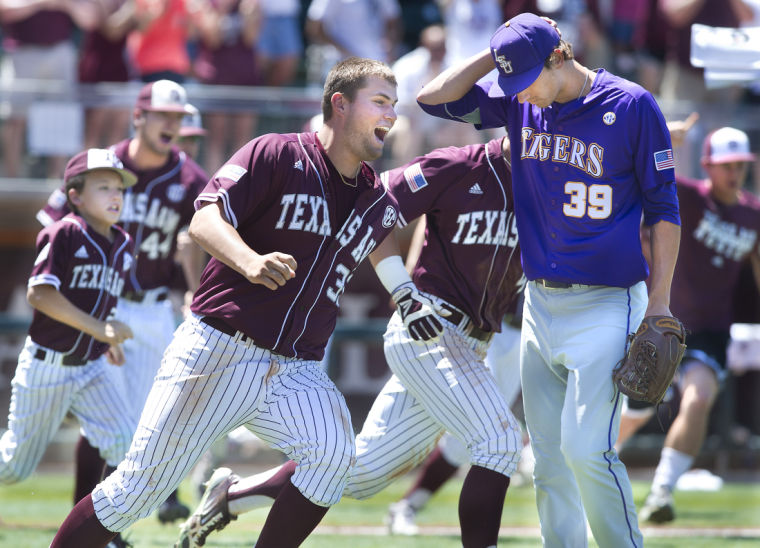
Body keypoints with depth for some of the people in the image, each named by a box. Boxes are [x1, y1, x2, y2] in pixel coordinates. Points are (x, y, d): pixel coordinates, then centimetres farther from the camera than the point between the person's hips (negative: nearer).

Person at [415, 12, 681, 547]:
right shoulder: (519, 101, 5)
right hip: (540, 302, 6)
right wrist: (498, 53, -2)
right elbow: (435, 98, 4)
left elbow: (663, 208, -5)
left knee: (586, 448, -16)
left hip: (605, 303, -6)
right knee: (548, 456, 6)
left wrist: (660, 302, -9)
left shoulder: (632, 106, -9)